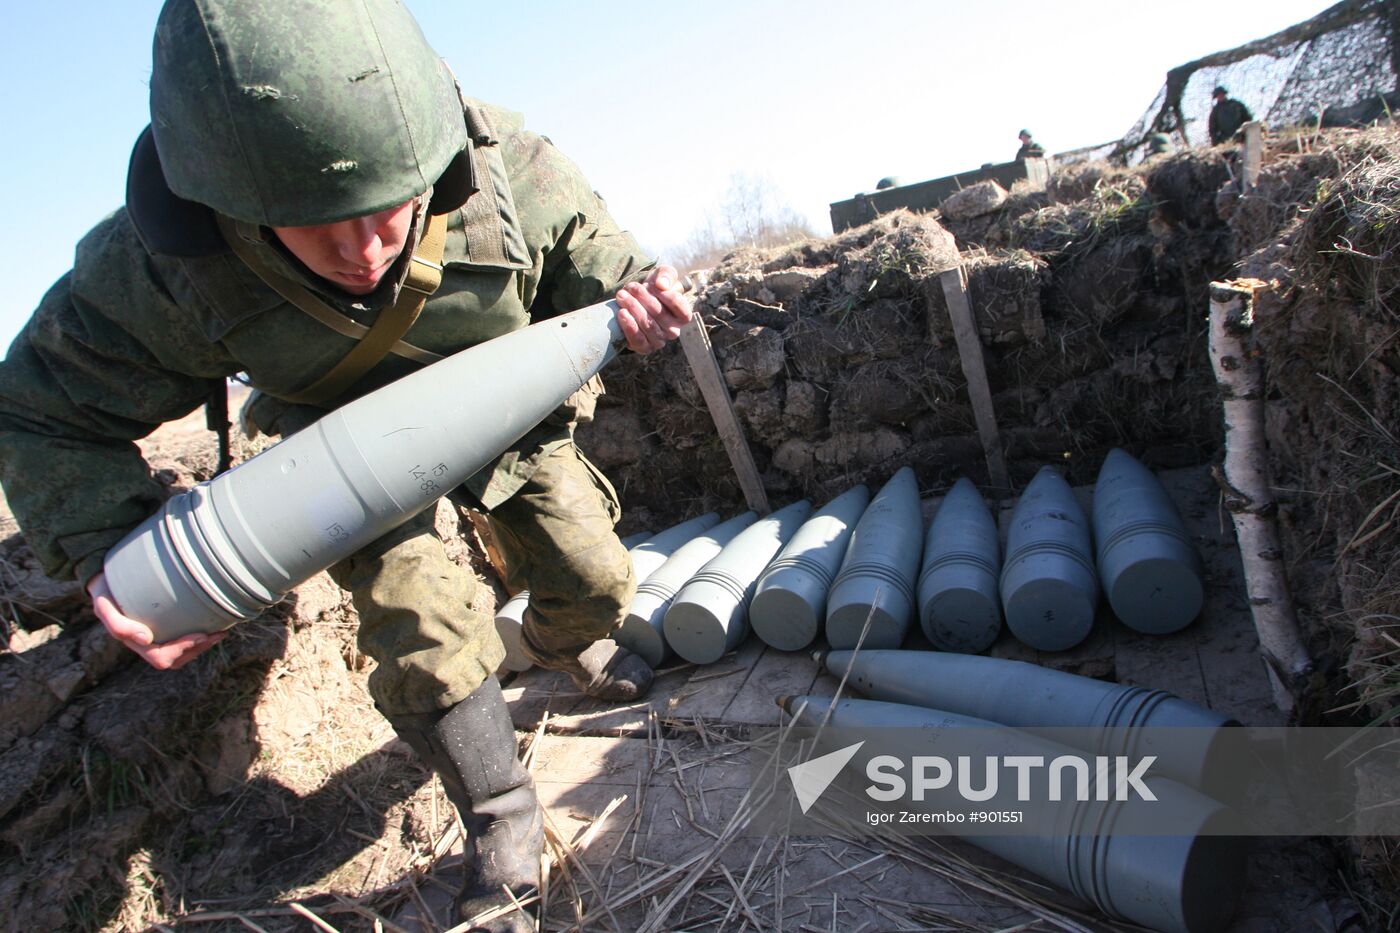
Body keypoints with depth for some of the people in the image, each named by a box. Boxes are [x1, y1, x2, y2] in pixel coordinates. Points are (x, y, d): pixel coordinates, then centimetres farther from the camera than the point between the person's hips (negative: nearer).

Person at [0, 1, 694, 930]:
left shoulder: (512, 171, -34)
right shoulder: (160, 267, -34)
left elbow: (602, 265, -14)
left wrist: (641, 297, -37)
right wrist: (105, 552, -35)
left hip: (509, 414, 2)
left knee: (595, 580, 7)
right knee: (422, 631, -15)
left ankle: (565, 645, 48)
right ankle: (502, 826, 13)